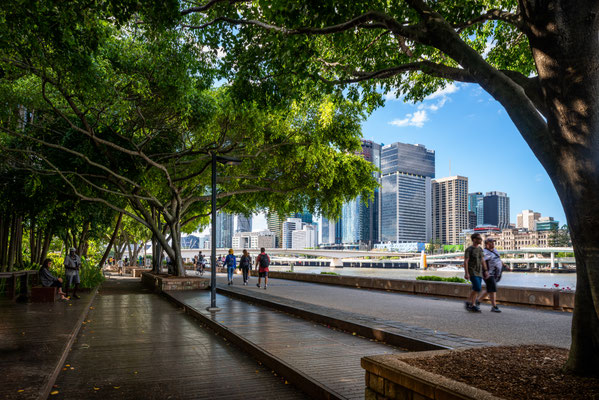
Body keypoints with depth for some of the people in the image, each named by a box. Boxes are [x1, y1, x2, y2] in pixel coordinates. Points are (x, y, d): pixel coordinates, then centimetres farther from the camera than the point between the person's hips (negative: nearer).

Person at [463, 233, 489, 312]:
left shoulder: (480, 249, 11)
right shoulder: (468, 249, -10)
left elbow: (482, 260, 15)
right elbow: (465, 262, -14)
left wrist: (485, 271, 9)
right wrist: (466, 273, -21)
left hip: (479, 272, 7)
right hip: (472, 272, -7)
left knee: (476, 289, 4)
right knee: (477, 288, -16)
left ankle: (472, 305, 10)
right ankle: (468, 302, -1)